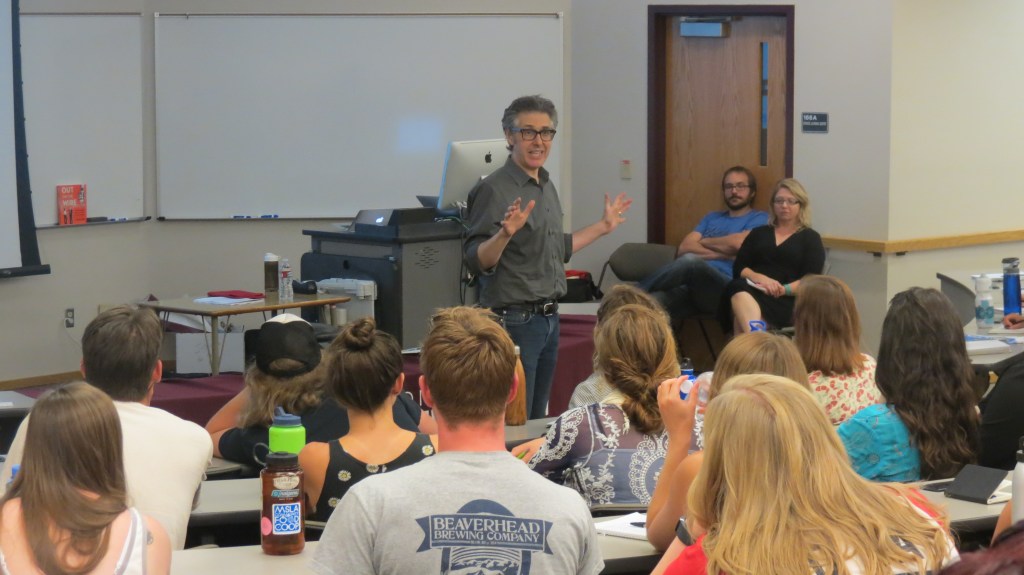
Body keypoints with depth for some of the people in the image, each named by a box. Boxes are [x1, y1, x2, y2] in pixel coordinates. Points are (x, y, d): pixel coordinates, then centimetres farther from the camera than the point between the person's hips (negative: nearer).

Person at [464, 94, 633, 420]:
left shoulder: (547, 186, 13)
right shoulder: (495, 190, -13)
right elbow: (477, 263, -19)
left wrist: (603, 226, 30)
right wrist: (505, 233, -36)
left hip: (548, 318, 9)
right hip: (514, 322, -9)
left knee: (538, 422, 15)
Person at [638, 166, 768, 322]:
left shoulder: (759, 219, 15)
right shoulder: (712, 217, 30)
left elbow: (737, 243, -6)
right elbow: (683, 249, 14)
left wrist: (703, 241, 12)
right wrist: (723, 253, 1)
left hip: (726, 289, -4)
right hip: (693, 286, 4)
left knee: (691, 261, -37)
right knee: (652, 302, -33)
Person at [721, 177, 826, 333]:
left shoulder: (810, 238, 16)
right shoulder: (758, 233, 26)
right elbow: (738, 268, 13)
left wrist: (784, 289, -19)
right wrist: (760, 278, -11)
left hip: (787, 301, -2)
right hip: (753, 292, 2)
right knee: (737, 287, -40)